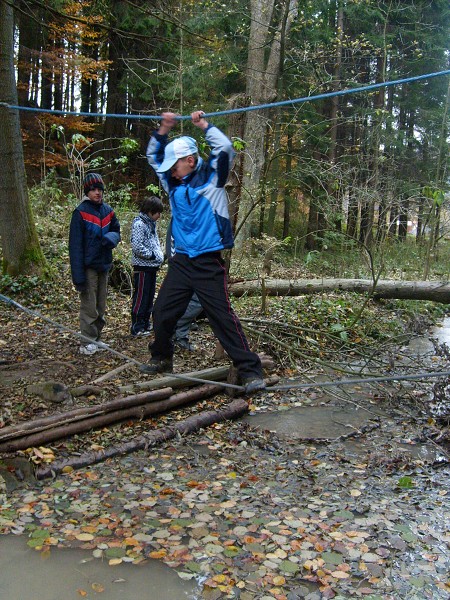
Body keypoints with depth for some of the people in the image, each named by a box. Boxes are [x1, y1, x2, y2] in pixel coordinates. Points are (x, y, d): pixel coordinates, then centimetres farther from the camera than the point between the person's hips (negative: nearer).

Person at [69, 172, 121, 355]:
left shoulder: (108, 211, 7)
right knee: (89, 306, -4)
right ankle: (88, 342, 4)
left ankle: (96, 338, 24)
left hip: (104, 264, 6)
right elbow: (75, 244, -13)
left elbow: (116, 231, 17)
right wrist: (78, 275, -18)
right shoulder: (80, 212, -10)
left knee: (101, 306, 13)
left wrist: (111, 237, -10)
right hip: (89, 266, -6)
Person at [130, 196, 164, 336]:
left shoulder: (151, 223, 14)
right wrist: (152, 255, -17)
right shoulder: (139, 224, -15)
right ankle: (137, 329, 3)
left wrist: (160, 254, 5)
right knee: (140, 298, -3)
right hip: (142, 266, -9)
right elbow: (137, 246, -23)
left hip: (152, 266, 9)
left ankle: (146, 325, 25)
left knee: (149, 298, 15)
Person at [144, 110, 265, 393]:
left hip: (209, 263, -6)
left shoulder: (211, 177, -4)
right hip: (181, 261, 6)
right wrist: (164, 130, 10)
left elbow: (226, 150, -17)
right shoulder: (174, 184, 11)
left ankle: (250, 370, -4)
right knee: (162, 312, 10)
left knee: (223, 317, -9)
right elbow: (154, 156, 23)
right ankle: (162, 357, 32)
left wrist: (204, 125, -7)